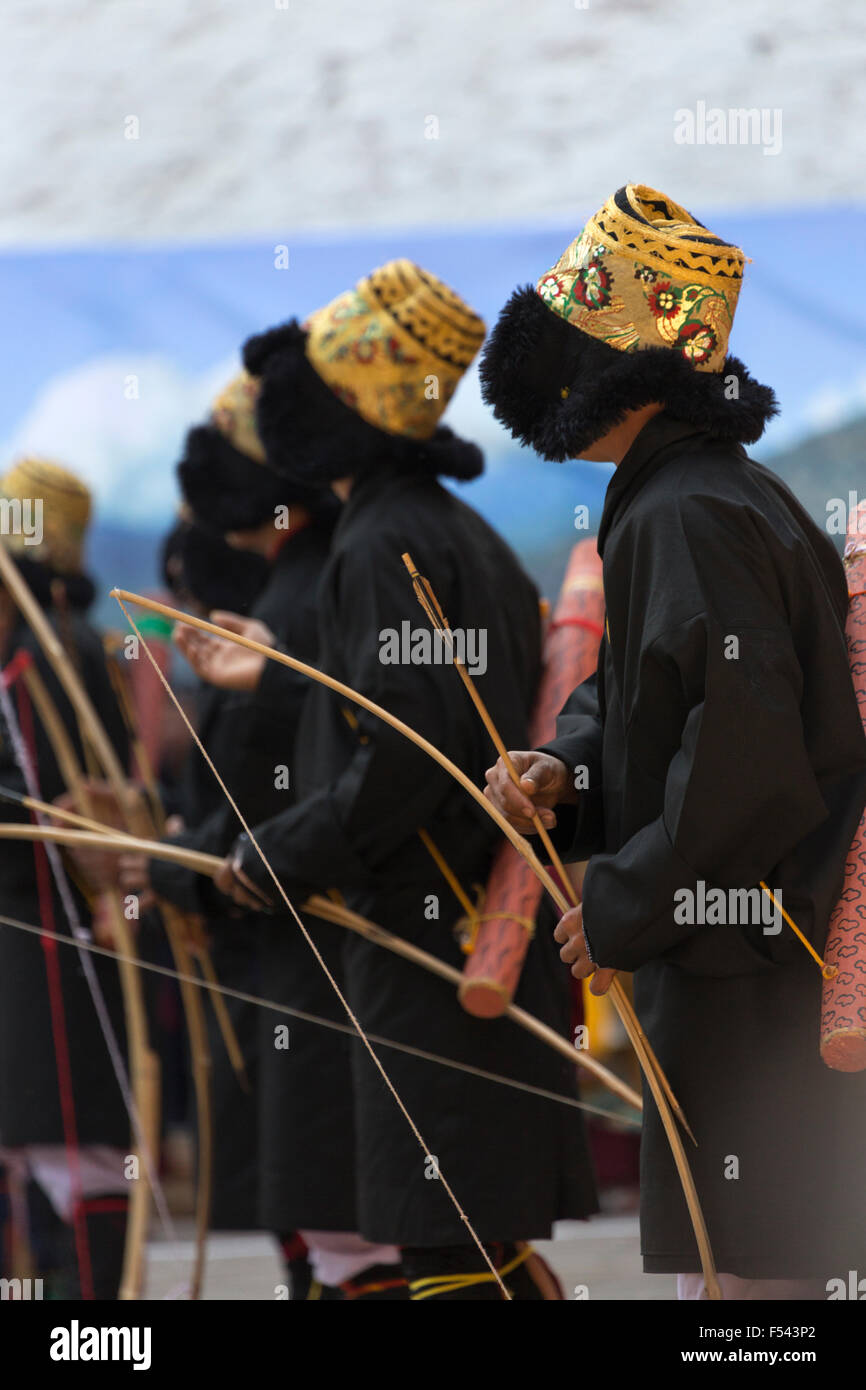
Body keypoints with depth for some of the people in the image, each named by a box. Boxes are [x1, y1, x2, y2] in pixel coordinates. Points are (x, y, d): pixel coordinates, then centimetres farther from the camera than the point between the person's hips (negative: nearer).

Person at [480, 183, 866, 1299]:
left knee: (737, 1265, -5)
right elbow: (631, 691, 23)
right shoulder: (721, 496, 14)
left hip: (746, 977, -11)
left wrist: (621, 911, -18)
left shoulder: (688, 520, -19)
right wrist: (564, 772, 1)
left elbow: (744, 756, -28)